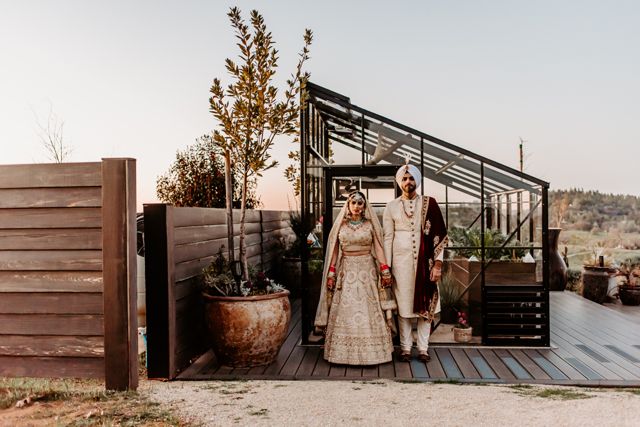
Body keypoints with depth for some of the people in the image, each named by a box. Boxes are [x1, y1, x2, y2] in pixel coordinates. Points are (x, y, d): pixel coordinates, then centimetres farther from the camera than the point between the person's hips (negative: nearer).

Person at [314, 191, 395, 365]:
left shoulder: (370, 224, 4)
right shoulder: (341, 225, 7)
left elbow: (379, 248, 2)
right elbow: (334, 251, 7)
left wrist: (385, 271, -5)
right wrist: (331, 273, 2)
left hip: (367, 270, -1)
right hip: (346, 271, 1)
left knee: (369, 311, -2)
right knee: (344, 311, -2)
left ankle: (370, 351, 6)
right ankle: (344, 351, 5)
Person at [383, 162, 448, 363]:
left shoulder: (429, 204, 3)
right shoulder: (391, 207, 5)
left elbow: (439, 234, 0)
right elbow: (388, 238, 4)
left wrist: (437, 263, -8)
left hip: (424, 261, 0)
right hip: (401, 261, 0)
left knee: (425, 304, 3)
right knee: (403, 305, 3)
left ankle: (423, 348, 12)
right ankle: (405, 348, 13)